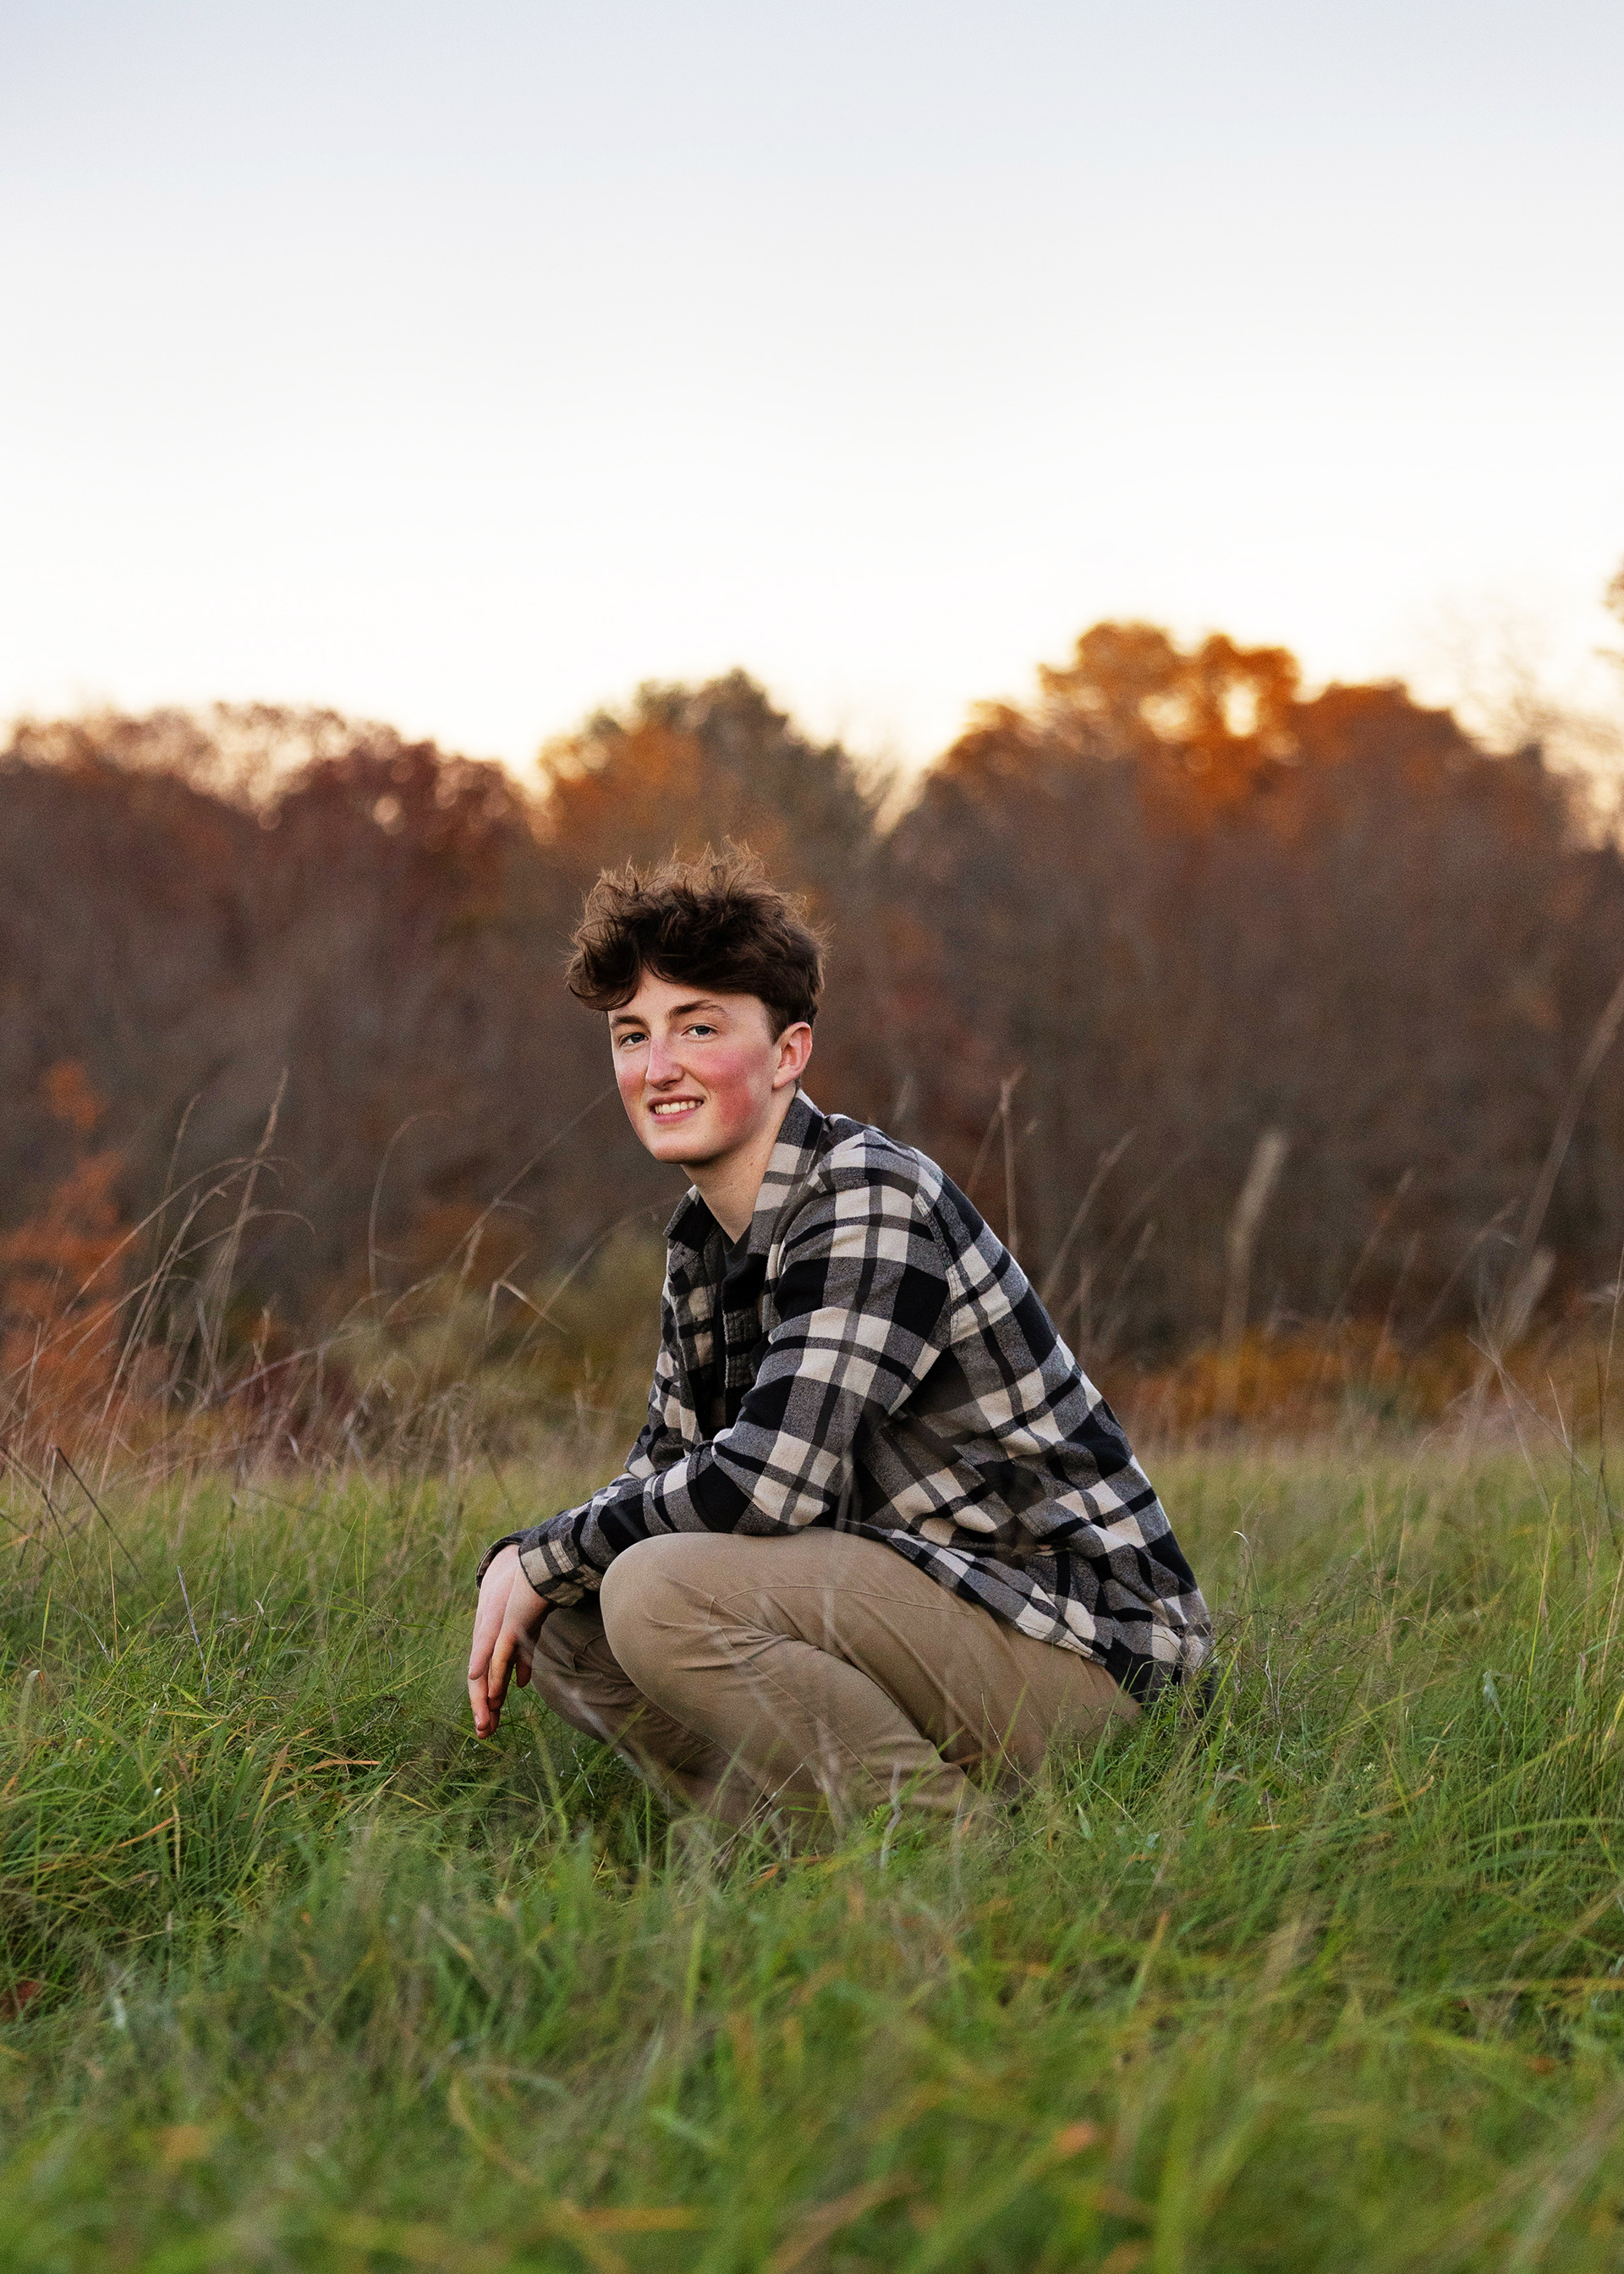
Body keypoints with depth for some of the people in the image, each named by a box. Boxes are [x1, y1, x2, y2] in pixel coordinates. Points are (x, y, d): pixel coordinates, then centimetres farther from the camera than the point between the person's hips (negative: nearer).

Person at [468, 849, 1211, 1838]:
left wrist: (545, 1557, -13)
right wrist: (518, 1569, -4)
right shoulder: (702, 1240, 11)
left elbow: (767, 1479, -27)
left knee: (664, 1592, -26)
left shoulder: (871, 1200, -18)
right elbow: (669, 1468, 16)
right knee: (568, 1618, 3)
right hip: (927, 1602, 9)